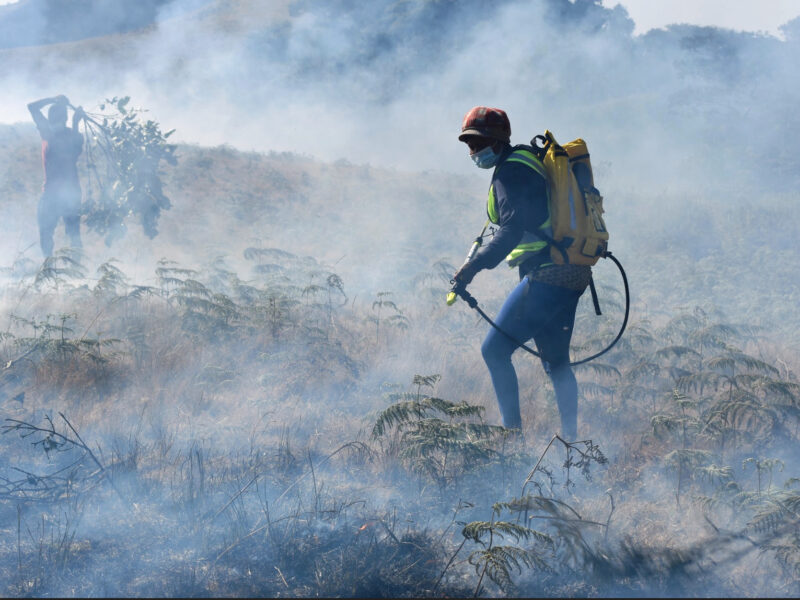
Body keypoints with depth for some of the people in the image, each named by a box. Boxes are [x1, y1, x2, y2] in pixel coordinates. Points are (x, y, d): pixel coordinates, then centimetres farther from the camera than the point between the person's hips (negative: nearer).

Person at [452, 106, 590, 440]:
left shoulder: (510, 172, -10)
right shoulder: (530, 161, 19)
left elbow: (512, 229, -23)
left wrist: (474, 266, -27)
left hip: (546, 274, -10)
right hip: (574, 275, 10)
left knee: (495, 350, -6)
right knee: (556, 361, 17)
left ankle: (512, 432, -10)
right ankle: (571, 439, 15)